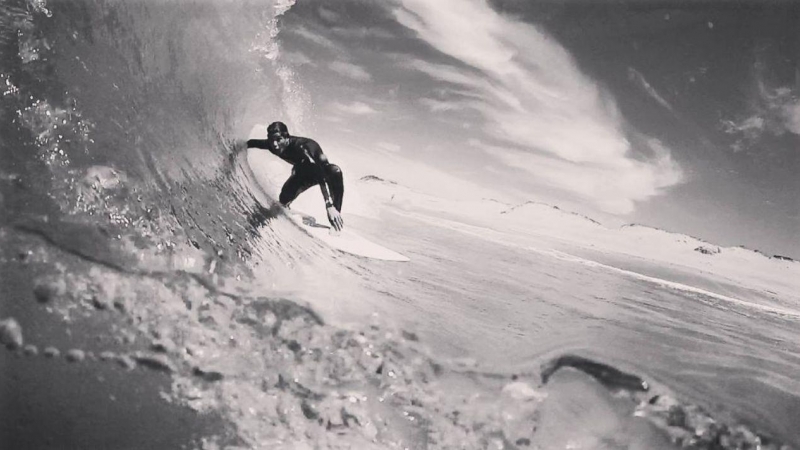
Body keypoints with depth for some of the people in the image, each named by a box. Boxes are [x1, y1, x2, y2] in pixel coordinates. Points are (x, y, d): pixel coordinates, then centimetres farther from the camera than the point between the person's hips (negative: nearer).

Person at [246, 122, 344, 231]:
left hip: (319, 168, -5)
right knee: (284, 201, -12)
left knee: (335, 171, -38)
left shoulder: (300, 147, -41)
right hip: (301, 173, 5)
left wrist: (329, 205, -59)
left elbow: (320, 174, -51)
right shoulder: (271, 145, -24)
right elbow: (251, 143, 0)